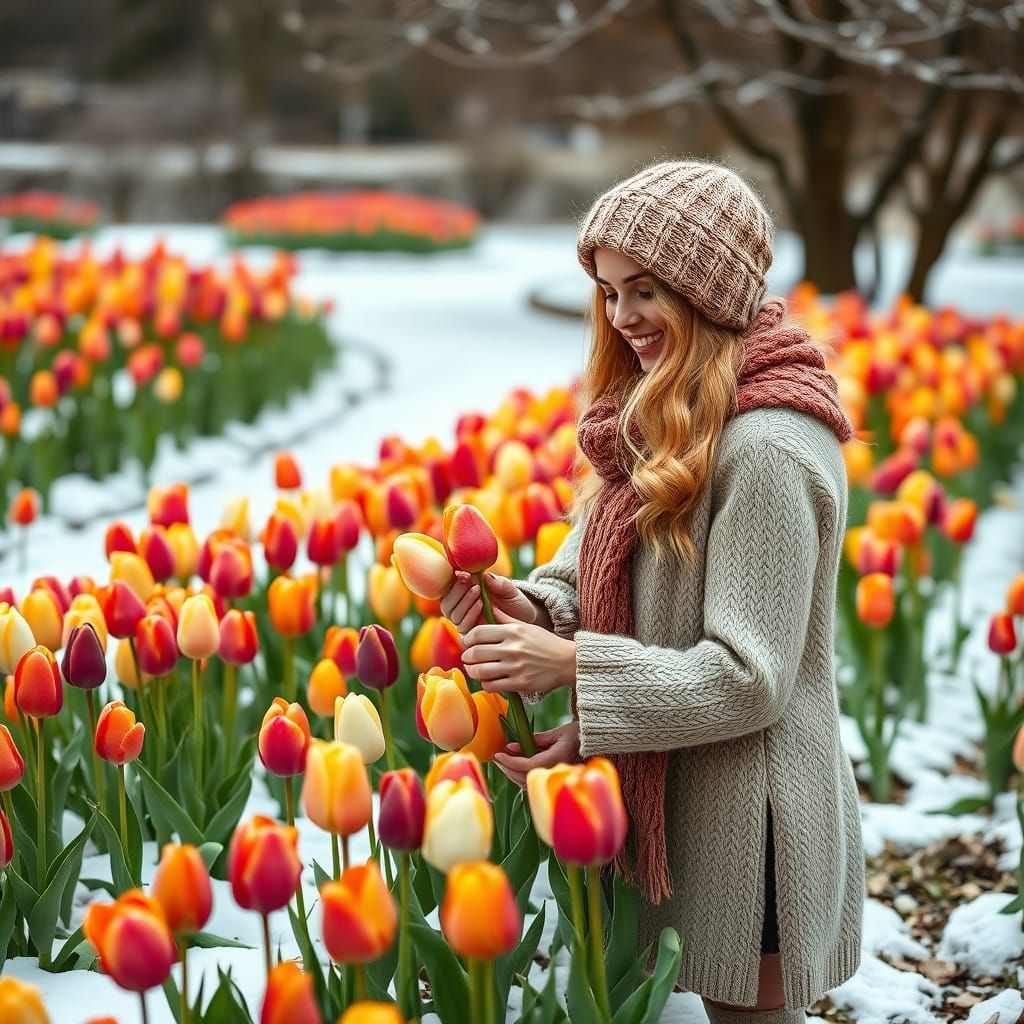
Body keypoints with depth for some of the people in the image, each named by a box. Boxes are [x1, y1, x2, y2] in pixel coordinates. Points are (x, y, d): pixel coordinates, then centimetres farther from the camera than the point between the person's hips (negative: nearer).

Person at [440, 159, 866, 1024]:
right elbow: (616, 578, 8)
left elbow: (748, 678, -24)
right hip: (673, 801, 9)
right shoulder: (668, 422, 7)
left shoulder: (766, 450, -24)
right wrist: (538, 607, -12)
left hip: (746, 822, -9)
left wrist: (571, 665, -26)